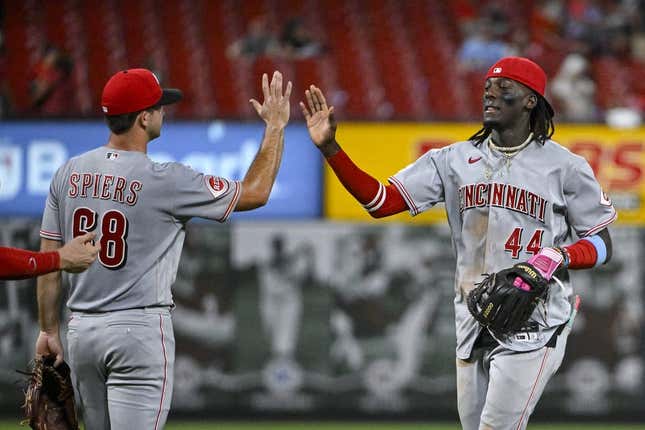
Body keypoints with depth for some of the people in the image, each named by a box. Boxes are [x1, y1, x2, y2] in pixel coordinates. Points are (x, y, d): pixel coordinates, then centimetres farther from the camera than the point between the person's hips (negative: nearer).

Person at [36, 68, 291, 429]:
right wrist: (276, 127, 8)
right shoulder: (165, 180, -12)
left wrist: (50, 330, 15)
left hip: (81, 331, 6)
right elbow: (255, 193, -4)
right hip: (139, 330, -6)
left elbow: (48, 260, 7)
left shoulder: (70, 173, 4)